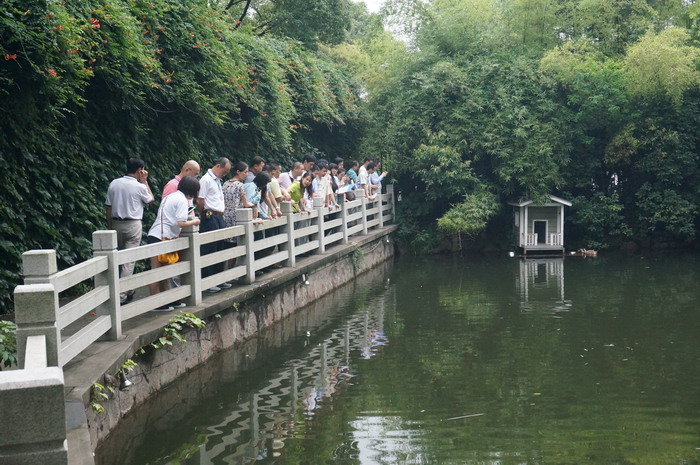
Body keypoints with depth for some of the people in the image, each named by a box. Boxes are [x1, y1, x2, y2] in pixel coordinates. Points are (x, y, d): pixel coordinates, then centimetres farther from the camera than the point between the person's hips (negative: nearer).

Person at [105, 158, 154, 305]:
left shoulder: (114, 184, 2)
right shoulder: (139, 187, -10)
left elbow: (108, 208, 5)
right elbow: (150, 199, 11)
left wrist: (110, 227, 13)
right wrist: (144, 181, 12)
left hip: (116, 224, 5)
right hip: (133, 225, -5)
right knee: (129, 260, -3)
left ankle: (128, 290, 26)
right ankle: (122, 295, -9)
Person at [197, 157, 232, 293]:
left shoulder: (217, 180, 17)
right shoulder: (206, 180, -12)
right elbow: (200, 201, -14)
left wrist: (222, 210, 15)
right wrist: (205, 215, -5)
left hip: (219, 218, 9)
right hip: (210, 218, -9)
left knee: (219, 250, 12)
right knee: (209, 251, -6)